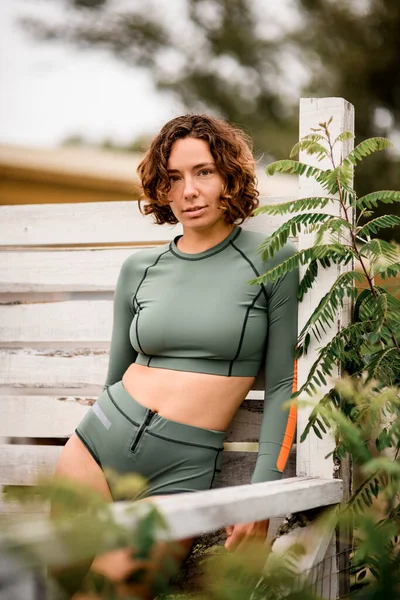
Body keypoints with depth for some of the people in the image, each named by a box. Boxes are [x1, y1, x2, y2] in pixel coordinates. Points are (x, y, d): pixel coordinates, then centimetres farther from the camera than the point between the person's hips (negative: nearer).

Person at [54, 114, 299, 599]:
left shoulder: (273, 261, -1)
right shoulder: (139, 269, 8)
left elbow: (282, 386, -1)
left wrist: (261, 493, -8)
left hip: (183, 471, -3)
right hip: (98, 444, 4)